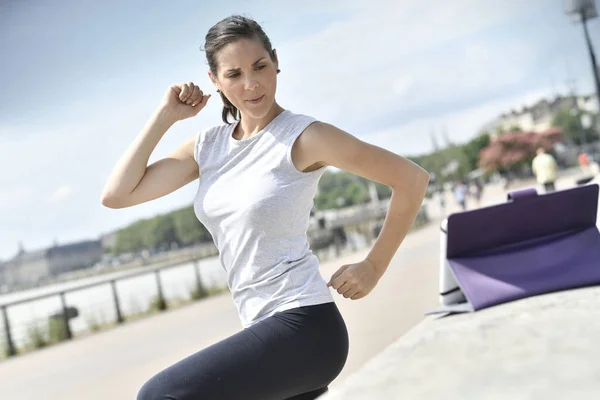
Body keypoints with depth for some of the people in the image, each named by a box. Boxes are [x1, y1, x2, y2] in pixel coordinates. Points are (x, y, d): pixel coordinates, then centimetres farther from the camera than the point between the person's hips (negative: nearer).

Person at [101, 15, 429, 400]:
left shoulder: (303, 137, -10)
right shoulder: (208, 146, 8)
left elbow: (412, 179, -7)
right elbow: (116, 194, 3)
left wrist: (373, 267, -5)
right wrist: (165, 115, 1)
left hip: (303, 325, -8)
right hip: (265, 329, 8)